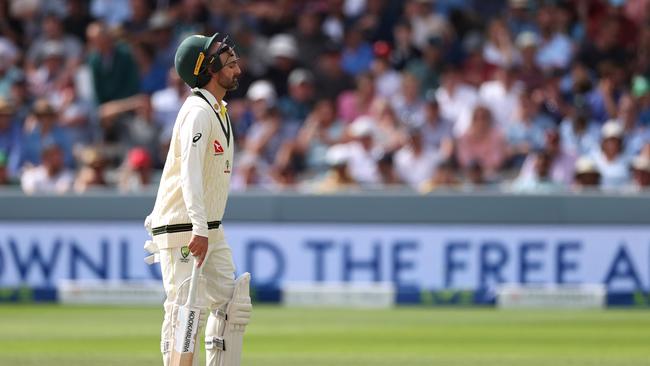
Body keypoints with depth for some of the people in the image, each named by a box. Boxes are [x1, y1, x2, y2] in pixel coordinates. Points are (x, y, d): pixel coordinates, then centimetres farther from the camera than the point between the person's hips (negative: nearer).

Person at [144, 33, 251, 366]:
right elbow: (190, 173, -26)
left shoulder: (219, 111, 16)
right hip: (182, 228, -10)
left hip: (209, 230, 10)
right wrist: (199, 230, -35)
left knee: (234, 305, 8)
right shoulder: (198, 111, -16)